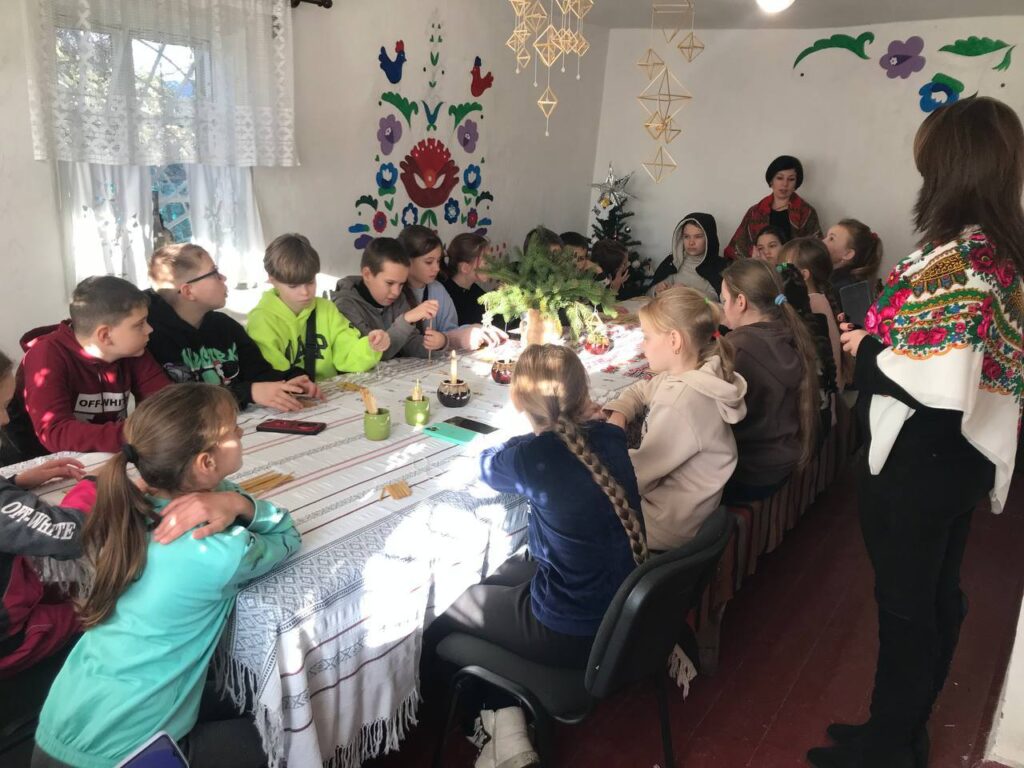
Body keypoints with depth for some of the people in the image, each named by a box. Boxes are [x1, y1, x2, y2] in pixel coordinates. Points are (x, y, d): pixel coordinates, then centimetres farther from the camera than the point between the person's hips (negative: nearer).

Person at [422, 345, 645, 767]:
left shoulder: (533, 456, -23)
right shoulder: (611, 438, -7)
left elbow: (487, 466, 3)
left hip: (571, 634, -7)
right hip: (624, 615, 7)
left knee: (439, 611, 14)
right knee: (499, 576, 26)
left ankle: (502, 725, 19)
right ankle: (506, 720, 22)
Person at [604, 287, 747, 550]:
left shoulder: (684, 404, -32)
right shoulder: (683, 374, -3)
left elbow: (639, 472, -25)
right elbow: (638, 392, 14)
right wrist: (618, 416, -5)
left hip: (670, 523, -8)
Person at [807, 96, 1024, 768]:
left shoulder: (955, 261, -23)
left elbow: (944, 386, -31)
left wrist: (866, 353, -15)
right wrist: (882, 340, 8)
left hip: (919, 461, -9)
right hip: (967, 456, 9)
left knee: (904, 604, 6)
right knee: (939, 593, 19)